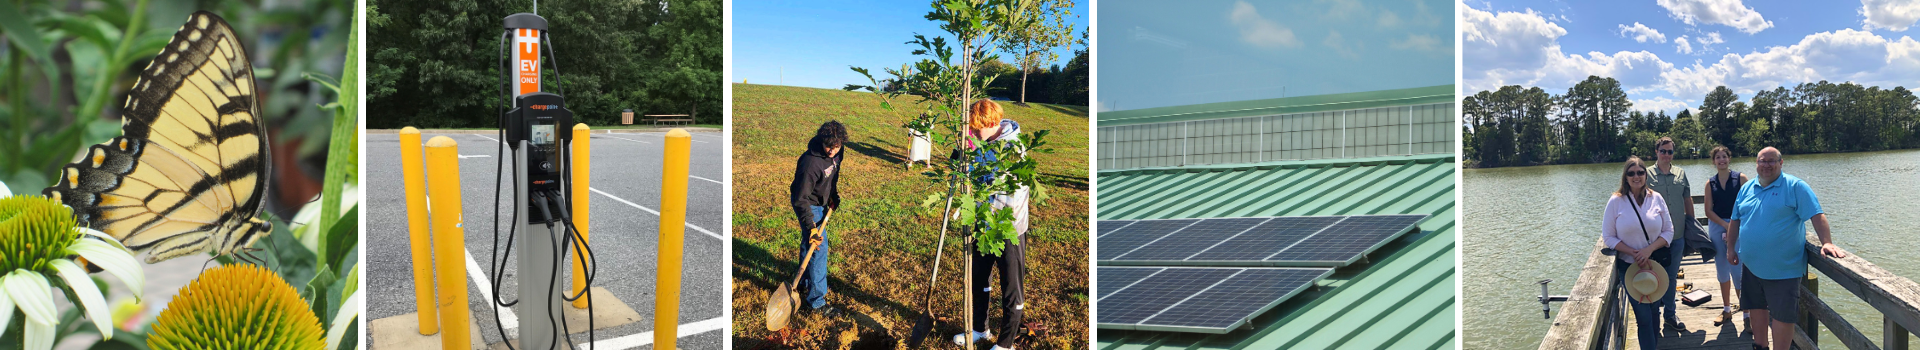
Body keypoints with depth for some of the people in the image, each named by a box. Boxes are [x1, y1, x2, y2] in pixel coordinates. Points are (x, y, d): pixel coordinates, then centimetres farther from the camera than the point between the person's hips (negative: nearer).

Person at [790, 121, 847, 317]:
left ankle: (805, 284, 42)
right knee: (818, 249, -9)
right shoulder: (810, 163, -36)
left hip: (820, 202, 8)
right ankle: (816, 302, -3)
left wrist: (833, 196, 11)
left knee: (809, 244, 23)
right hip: (808, 206, -8)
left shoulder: (835, 153, -11)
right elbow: (801, 199, -32)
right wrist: (811, 227, -34)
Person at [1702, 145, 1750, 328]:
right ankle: (1727, 310, 22)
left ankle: (1747, 315, -5)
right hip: (1716, 226, 3)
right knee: (1722, 271, 10)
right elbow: (1709, 210, 4)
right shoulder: (1710, 183, 7)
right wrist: (1726, 225, -9)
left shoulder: (1740, 178, 0)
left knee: (1738, 271, -9)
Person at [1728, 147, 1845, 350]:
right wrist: (1731, 248, 15)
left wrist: (1827, 243, -24)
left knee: (1782, 316, -2)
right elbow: (1735, 220, 17)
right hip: (1751, 265, 6)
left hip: (1783, 268, -6)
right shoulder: (1747, 189, 10)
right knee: (1757, 310, 17)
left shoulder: (1795, 187, -7)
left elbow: (1817, 216, -13)